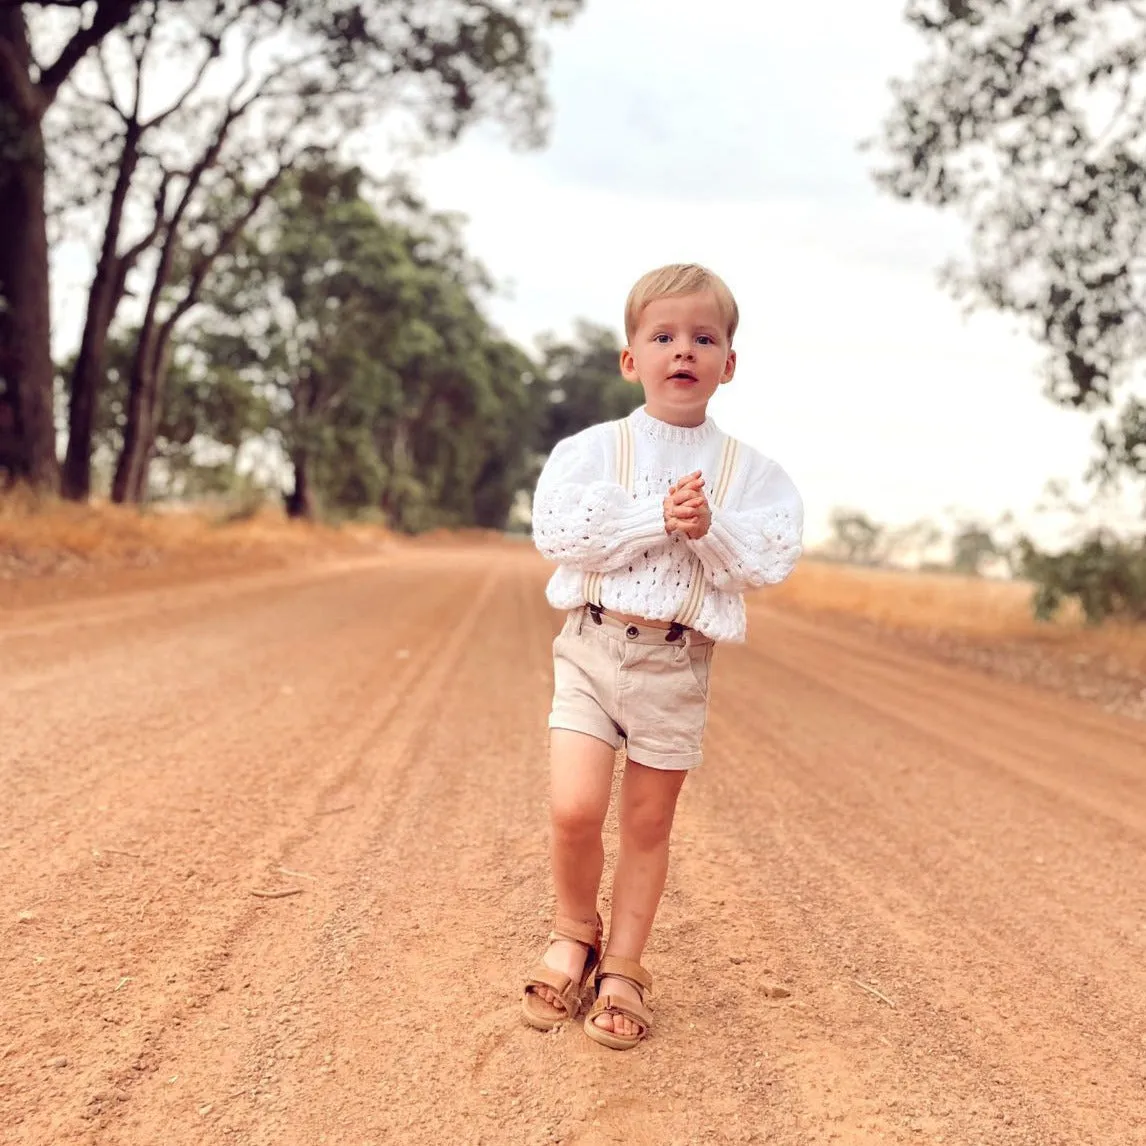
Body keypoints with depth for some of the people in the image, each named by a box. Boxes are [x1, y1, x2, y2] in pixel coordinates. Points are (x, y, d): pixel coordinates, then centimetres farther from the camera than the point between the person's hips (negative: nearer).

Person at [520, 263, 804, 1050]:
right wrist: (656, 516, -18)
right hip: (592, 644, -1)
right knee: (575, 809, -10)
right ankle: (575, 934, 19)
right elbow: (558, 531, -15)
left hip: (679, 661, 1)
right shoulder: (592, 449, -1)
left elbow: (770, 560, -5)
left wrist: (710, 529, -20)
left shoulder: (748, 471, 3)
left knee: (649, 822, 10)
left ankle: (623, 968, 27)